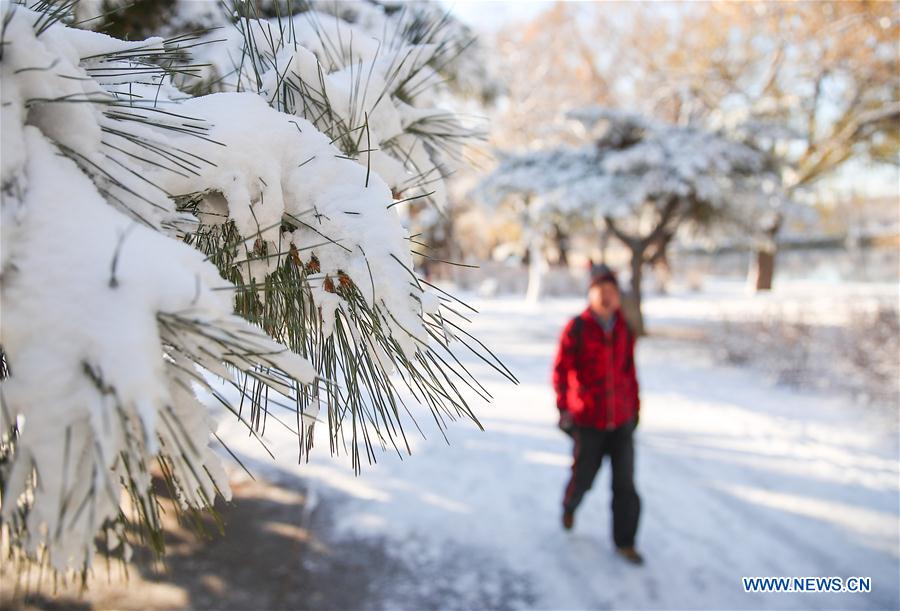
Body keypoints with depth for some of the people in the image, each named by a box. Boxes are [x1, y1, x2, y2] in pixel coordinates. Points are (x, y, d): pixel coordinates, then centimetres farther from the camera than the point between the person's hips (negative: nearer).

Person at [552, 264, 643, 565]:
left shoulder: (624, 329, 2)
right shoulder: (577, 328, -11)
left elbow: (629, 370, 11)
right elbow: (561, 370, -12)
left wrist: (635, 406, 15)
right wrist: (563, 408, -21)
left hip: (621, 419, 3)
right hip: (588, 419, -3)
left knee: (625, 483, 2)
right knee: (583, 476, 11)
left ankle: (624, 541, 17)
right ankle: (570, 504, 44)